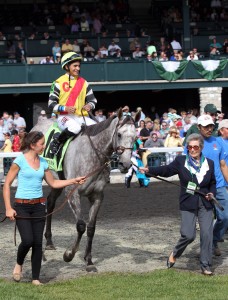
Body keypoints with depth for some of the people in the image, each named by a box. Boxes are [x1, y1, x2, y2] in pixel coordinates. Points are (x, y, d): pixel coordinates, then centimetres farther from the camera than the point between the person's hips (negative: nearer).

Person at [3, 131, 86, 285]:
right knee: (27, 240, -15)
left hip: (39, 205, 5)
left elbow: (54, 183, 17)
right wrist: (8, 208, -12)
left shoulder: (43, 162, 7)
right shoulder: (20, 161, -9)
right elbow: (7, 184, -7)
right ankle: (19, 264, 17)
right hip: (22, 206, -5)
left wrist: (74, 180, 6)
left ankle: (36, 278, 12)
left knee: (38, 242, 3)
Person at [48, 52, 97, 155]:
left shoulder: (84, 83, 13)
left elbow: (92, 100, 18)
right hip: (65, 116, -5)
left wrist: (89, 105, -6)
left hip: (81, 117, 5)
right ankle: (56, 143, -14)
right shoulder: (59, 82, 1)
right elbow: (51, 104, -1)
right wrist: (65, 108, -17)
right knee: (75, 128, -37)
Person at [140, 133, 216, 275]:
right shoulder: (181, 161, 0)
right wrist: (149, 170, -19)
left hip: (205, 205, 3)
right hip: (188, 204, -2)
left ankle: (206, 266, 11)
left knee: (207, 234, 0)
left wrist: (212, 193, -3)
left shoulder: (209, 163, 7)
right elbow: (166, 170, -6)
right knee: (188, 235, -10)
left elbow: (213, 183, 16)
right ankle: (174, 254, 18)